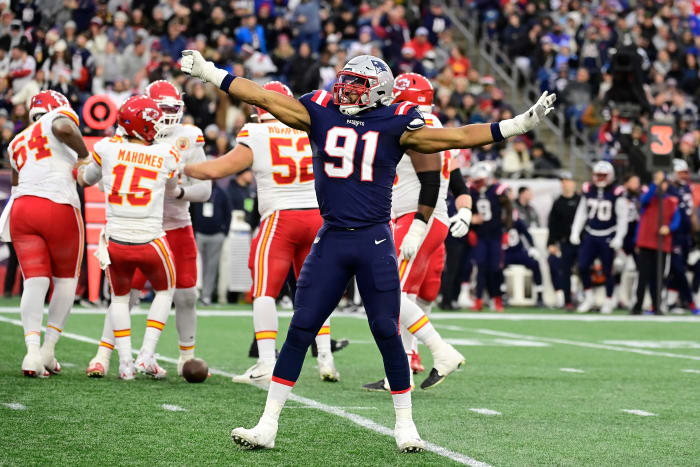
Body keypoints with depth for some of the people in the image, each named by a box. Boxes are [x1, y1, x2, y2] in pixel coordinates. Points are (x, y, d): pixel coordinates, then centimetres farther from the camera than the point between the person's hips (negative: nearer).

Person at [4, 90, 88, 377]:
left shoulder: (17, 143, 25)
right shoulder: (58, 118, 6)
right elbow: (65, 128, -16)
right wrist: (84, 154, -3)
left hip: (21, 209, 5)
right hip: (58, 208, -5)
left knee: (34, 281, 0)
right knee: (66, 279, 12)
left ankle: (33, 351, -19)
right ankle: (48, 350, 7)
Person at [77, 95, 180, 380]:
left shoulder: (107, 148, -3)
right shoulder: (167, 155, -3)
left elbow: (84, 179, 15)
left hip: (116, 242, 1)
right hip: (150, 242, -1)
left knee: (119, 296, 25)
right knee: (164, 291, 26)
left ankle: (125, 361, 13)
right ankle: (147, 356, 14)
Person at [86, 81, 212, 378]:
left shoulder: (189, 139, -3)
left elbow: (204, 189, -4)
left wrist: (179, 191, -24)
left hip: (178, 228, 2)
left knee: (186, 296, 3)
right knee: (126, 292, -6)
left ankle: (187, 358, 19)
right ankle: (103, 355, 1)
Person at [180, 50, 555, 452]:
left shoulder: (396, 125, -1)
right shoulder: (320, 113, 6)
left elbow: (458, 137, -2)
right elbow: (264, 98, 9)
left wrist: (519, 124, -8)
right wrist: (208, 72, 9)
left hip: (375, 241, -2)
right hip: (332, 238, 2)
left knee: (388, 334, 0)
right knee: (300, 330, -1)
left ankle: (405, 425, 16)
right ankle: (267, 425, 3)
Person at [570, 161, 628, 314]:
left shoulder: (616, 193, -8)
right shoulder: (588, 190, 5)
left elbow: (622, 218, -5)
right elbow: (581, 213, 12)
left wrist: (619, 238, -10)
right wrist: (575, 232, 6)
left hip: (608, 237, -4)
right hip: (591, 235, 4)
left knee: (607, 270, 2)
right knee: (582, 266, -5)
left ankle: (608, 301, 17)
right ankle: (589, 298, 11)